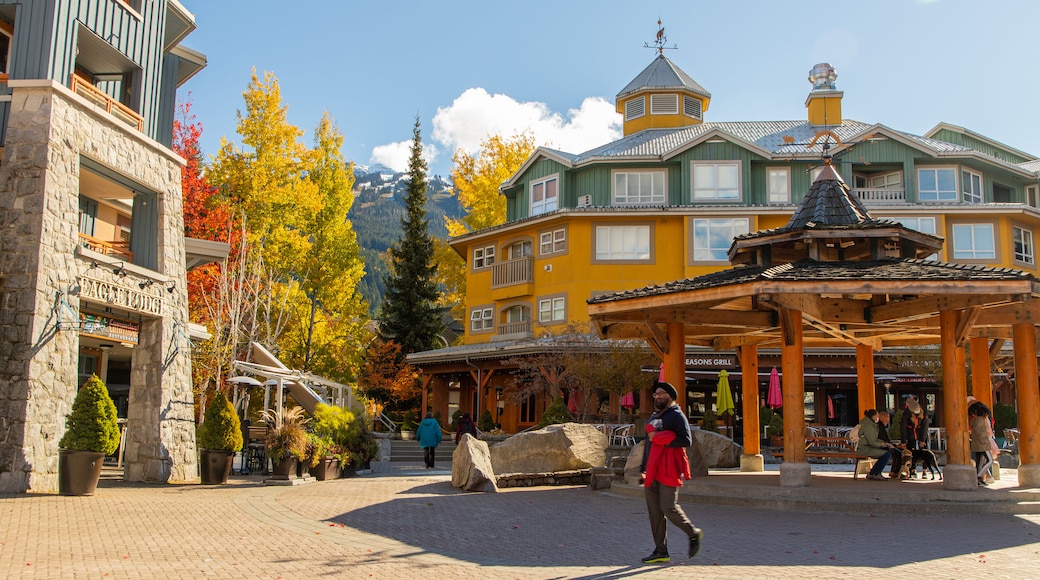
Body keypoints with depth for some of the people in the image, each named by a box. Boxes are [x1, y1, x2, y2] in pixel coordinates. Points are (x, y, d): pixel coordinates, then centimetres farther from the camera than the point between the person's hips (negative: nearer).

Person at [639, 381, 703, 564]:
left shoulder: (677, 416, -5)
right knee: (654, 511, 5)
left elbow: (686, 440, -18)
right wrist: (643, 468, 23)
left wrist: (659, 438, -17)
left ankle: (693, 534, 14)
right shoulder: (653, 417, 20)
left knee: (668, 507, -11)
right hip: (652, 472, 8)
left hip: (668, 471, -8)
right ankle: (661, 551, 11)